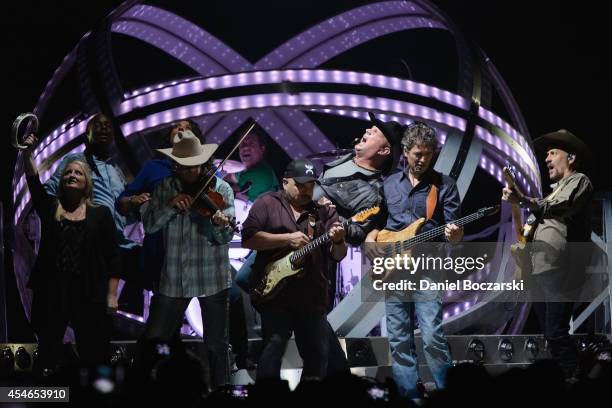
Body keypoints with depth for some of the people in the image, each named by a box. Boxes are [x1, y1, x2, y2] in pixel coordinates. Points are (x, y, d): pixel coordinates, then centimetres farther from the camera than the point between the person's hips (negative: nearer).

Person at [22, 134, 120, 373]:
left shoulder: (101, 213, 5)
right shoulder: (50, 207, 9)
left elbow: (112, 256, 3)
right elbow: (34, 184, -9)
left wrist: (112, 295, -4)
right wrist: (27, 155, -25)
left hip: (89, 296, -1)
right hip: (51, 293, 1)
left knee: (94, 357, 1)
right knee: (47, 354, 4)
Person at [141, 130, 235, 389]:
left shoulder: (220, 189, -4)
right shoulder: (164, 189, 4)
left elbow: (225, 237, -12)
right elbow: (149, 225, -6)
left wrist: (221, 224, -35)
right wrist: (171, 206, -22)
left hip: (211, 278, -2)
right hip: (173, 277, 2)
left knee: (216, 344, 5)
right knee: (153, 339, 6)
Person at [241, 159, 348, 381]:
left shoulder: (324, 211, 11)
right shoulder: (267, 203, 3)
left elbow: (337, 256, 6)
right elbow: (248, 238, -9)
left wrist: (338, 241, -18)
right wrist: (287, 239, -15)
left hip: (312, 297, 4)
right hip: (274, 291, -4)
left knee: (318, 354, 6)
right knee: (273, 348, -12)